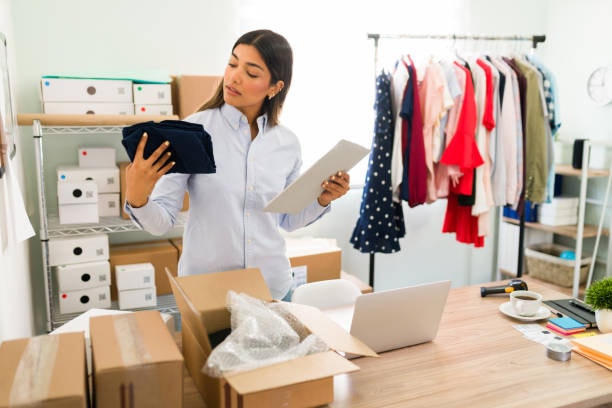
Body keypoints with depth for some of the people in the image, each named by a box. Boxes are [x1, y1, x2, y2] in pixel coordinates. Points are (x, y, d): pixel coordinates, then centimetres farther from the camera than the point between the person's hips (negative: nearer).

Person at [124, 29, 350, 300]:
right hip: (203, 287, -3)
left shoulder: (288, 143, -2)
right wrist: (136, 199, -32)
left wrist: (322, 199, -7)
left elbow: (287, 219, 9)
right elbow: (161, 222, -13)